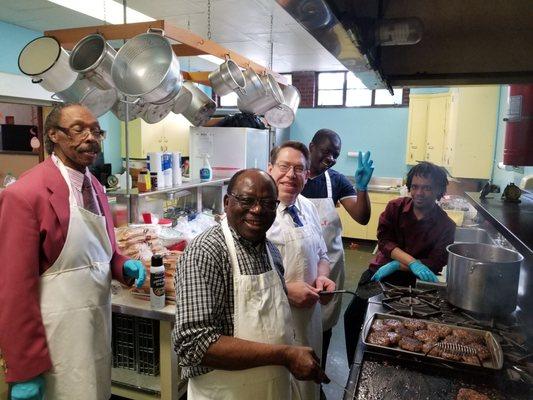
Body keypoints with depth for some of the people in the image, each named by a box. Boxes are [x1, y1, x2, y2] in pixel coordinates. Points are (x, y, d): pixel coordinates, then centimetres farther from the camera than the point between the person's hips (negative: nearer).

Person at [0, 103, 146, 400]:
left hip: (100, 322, 7)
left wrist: (124, 266, -3)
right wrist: (25, 370, -14)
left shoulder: (95, 186, 6)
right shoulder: (24, 195, -17)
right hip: (57, 333, -7)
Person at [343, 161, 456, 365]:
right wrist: (413, 263, -25)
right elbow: (384, 240, -11)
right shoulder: (395, 207, -1)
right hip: (379, 272, 2)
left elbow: (435, 264, -12)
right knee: (353, 315, -7)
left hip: (411, 282, -2)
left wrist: (396, 266, -19)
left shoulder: (446, 226, -6)